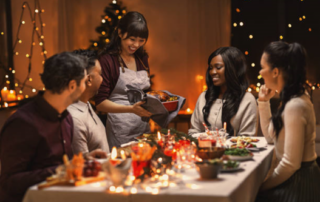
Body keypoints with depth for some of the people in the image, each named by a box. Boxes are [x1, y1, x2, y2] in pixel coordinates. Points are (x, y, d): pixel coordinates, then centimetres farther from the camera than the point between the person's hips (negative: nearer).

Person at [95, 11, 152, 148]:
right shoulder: (107, 60, -10)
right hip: (120, 131, -6)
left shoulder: (142, 59, 11)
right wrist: (131, 109, -25)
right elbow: (100, 103, -13)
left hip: (143, 128, 6)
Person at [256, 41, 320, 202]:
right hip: (293, 180, 8)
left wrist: (263, 186, -11)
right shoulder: (291, 100, 7)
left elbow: (291, 164, -24)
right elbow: (271, 137, 20)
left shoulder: (295, 106, -22)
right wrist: (263, 102, 10)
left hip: (299, 185, -8)